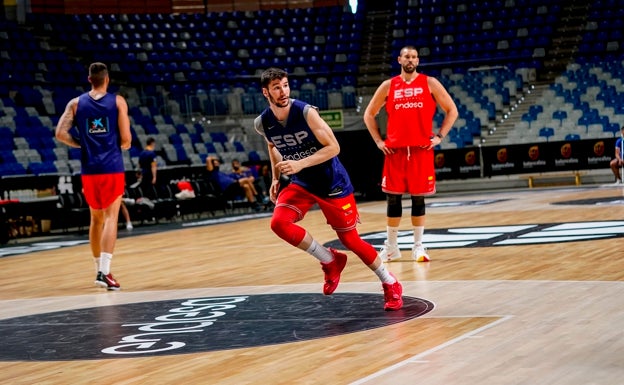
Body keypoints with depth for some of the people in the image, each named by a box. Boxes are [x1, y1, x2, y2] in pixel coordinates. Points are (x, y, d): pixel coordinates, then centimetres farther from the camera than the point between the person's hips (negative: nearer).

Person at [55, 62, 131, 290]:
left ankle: (99, 268, 26)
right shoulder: (118, 102, -1)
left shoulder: (75, 103, 6)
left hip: (89, 169, 3)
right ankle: (104, 271, -21)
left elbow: (60, 133, -4)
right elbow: (126, 139, -6)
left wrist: (81, 144, 12)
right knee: (111, 217, -6)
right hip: (112, 167, -3)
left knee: (96, 218, 18)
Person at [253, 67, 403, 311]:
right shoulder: (262, 123, -9)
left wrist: (300, 164, -32)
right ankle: (330, 260, -1)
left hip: (332, 182, -4)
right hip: (300, 183, 4)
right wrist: (276, 177, 7)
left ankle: (390, 284, 22)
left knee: (350, 239, 1)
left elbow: (333, 147, -22)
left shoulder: (306, 112, -23)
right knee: (279, 223, -22)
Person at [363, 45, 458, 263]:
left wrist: (439, 136, -2)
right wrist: (378, 141, 5)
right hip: (395, 150, 1)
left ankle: (418, 246, 10)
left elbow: (452, 110, 6)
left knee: (418, 198, 2)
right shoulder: (388, 86, 7)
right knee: (393, 197, 3)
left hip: (421, 150, -1)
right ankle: (391, 246, 13)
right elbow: (369, 114, 15)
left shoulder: (430, 83, 3)